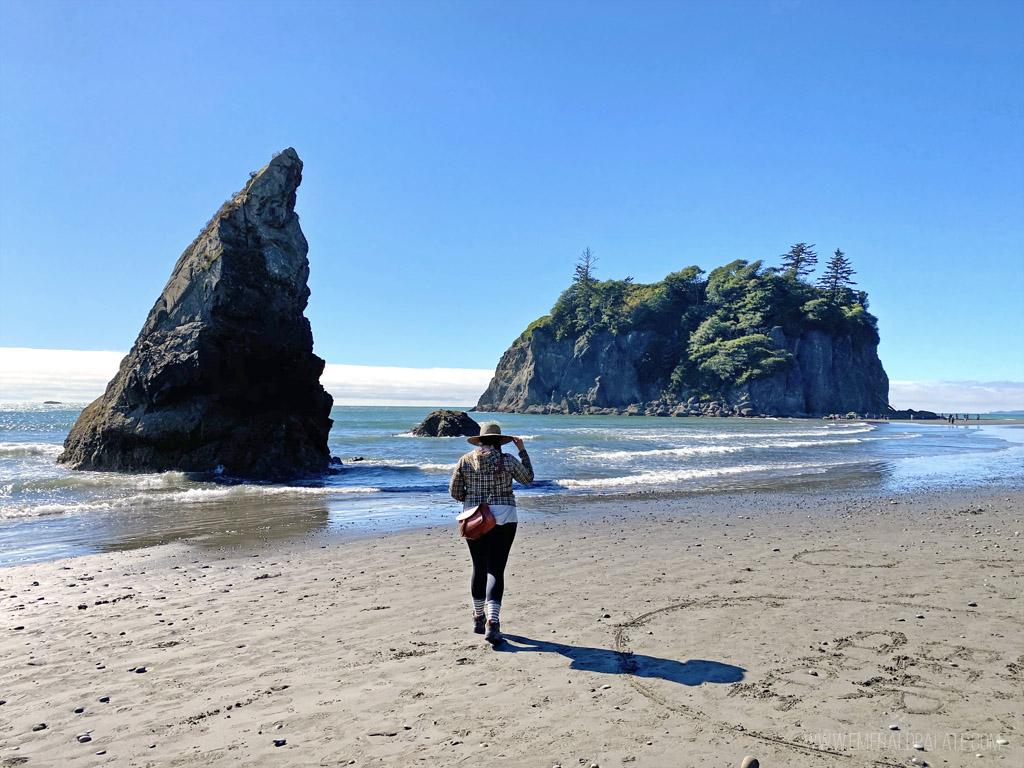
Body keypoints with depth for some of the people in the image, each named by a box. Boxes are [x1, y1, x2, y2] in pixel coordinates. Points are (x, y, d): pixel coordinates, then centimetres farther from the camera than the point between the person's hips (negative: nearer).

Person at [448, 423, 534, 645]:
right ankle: (492, 624, -15)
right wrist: (522, 450, 16)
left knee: (479, 568, 16)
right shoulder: (507, 460, -6)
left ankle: (479, 618, 29)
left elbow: (454, 491, 4)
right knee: (495, 570, -3)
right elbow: (528, 478, 10)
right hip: (502, 520, -3)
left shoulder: (465, 460, 0)